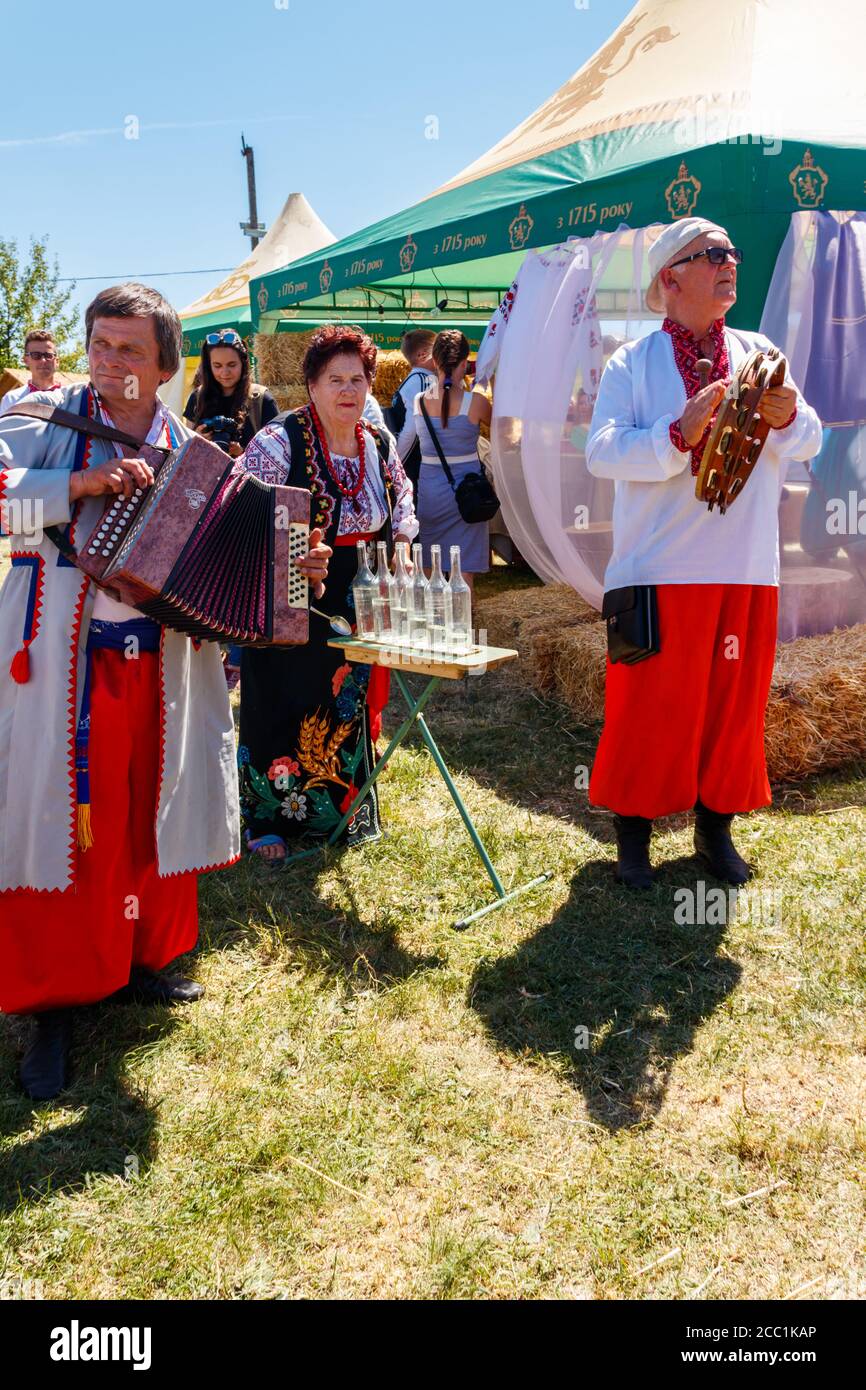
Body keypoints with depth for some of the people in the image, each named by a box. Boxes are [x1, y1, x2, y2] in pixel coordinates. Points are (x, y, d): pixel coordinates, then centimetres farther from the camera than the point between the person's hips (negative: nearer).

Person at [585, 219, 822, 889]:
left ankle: (716, 826, 27)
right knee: (648, 704, 3)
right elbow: (601, 451, -12)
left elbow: (809, 443, 6)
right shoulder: (632, 362, 2)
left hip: (745, 570, 4)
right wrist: (678, 437, -26)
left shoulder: (758, 353, 12)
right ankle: (633, 828, 20)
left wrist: (788, 417, -16)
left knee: (734, 701, 10)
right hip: (658, 568, -3)